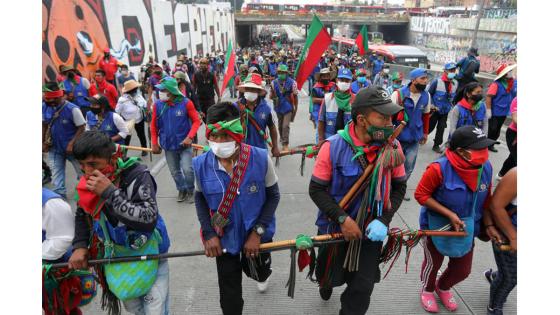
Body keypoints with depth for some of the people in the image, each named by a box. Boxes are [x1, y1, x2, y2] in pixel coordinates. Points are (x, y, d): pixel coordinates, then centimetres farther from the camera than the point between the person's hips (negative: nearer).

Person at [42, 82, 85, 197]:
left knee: (82, 172, 11)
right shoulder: (45, 107, -5)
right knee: (56, 173, 11)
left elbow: (81, 127, -16)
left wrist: (71, 144, -21)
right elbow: (44, 125, 8)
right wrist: (43, 142, 4)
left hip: (72, 148, -4)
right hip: (54, 148, 4)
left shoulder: (72, 109, -22)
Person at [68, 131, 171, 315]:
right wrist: (79, 246, -4)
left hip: (149, 257, -5)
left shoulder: (137, 175, -28)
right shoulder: (89, 181, -10)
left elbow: (148, 221, -38)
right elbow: (82, 215, 10)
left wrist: (110, 192, -39)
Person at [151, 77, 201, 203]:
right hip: (168, 145, 3)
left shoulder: (186, 103, -13)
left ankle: (190, 191, 16)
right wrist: (154, 144, 4)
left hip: (184, 144, -3)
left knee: (187, 169, -10)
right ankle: (181, 190, 37)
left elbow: (196, 120, -8)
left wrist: (190, 137, -20)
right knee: (175, 171, 13)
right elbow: (154, 125, 3)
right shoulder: (158, 104, -6)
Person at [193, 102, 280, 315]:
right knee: (229, 293, 9)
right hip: (223, 237, 1)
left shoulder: (260, 159, -23)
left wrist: (257, 232, -17)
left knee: (257, 271, 27)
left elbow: (273, 195, -12)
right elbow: (200, 199, -1)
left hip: (256, 234, 0)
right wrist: (209, 234, -9)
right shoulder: (201, 164, -17)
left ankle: (262, 274, 65)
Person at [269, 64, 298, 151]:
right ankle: (282, 138, 44)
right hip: (279, 108, 4)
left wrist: (296, 108, 3)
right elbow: (271, 96, 5)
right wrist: (273, 97, -18)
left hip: (288, 107, -3)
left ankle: (285, 144, -7)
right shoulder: (274, 82, -2)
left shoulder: (292, 82, -9)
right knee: (280, 125, 19)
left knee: (285, 126, -13)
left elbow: (295, 96, -1)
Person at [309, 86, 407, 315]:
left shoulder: (393, 147, -13)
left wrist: (383, 220, -14)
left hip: (372, 230, 1)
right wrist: (342, 219, -23)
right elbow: (316, 189, -15)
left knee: (362, 289, 9)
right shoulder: (333, 147, -22)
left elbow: (399, 187, -2)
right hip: (335, 227, -1)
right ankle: (327, 282, 61)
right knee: (330, 276, 24)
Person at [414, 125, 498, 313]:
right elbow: (421, 195, -22)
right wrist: (449, 214, -26)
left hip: (467, 228, 5)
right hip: (437, 227, -5)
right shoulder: (440, 168, -30)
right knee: (433, 263, 19)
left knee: (463, 270, 19)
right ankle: (427, 290, 52)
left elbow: (485, 199, 3)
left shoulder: (486, 167, -12)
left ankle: (443, 287, 54)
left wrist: (488, 225, 1)